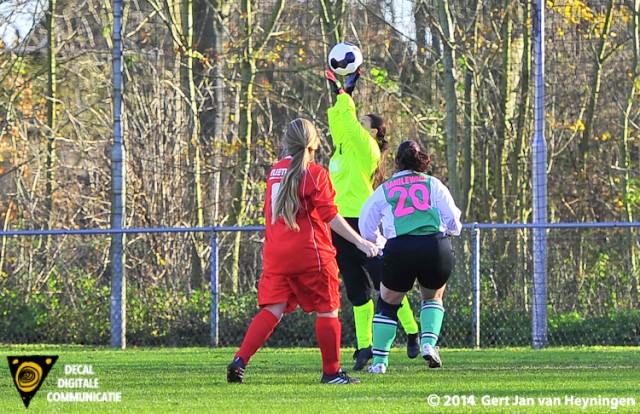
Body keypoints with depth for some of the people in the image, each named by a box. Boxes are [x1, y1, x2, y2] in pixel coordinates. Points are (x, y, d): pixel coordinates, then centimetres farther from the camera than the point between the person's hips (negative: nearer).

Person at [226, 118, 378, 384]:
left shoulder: (275, 172, 11)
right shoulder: (314, 174, -7)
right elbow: (330, 215, -11)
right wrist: (360, 242, -9)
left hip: (275, 253, 5)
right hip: (310, 253, -5)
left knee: (272, 310, 1)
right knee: (327, 310, 6)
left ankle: (240, 360, -15)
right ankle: (332, 372, 10)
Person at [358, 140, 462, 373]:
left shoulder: (384, 189, 18)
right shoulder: (433, 184, 15)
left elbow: (365, 228, 23)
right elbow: (453, 221, 13)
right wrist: (449, 231, 35)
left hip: (399, 249, 0)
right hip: (436, 247, 0)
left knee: (387, 303, 16)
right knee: (433, 297, 25)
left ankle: (379, 360, 11)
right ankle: (429, 341, 3)